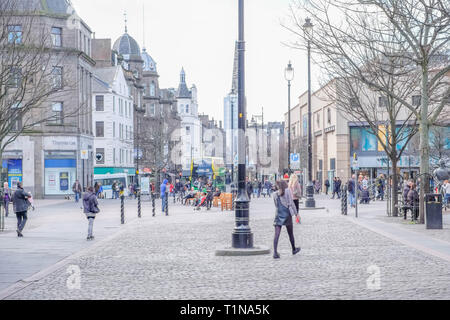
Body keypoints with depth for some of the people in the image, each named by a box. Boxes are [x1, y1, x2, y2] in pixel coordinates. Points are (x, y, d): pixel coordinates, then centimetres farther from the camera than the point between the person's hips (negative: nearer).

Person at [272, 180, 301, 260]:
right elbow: (291, 203, -8)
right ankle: (294, 249, 34)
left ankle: (275, 252, -18)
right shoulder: (288, 191, -3)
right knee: (290, 234, 16)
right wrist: (296, 213, -4)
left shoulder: (275, 194, 9)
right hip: (287, 215, -2)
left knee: (276, 235, -5)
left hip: (278, 215, 2)